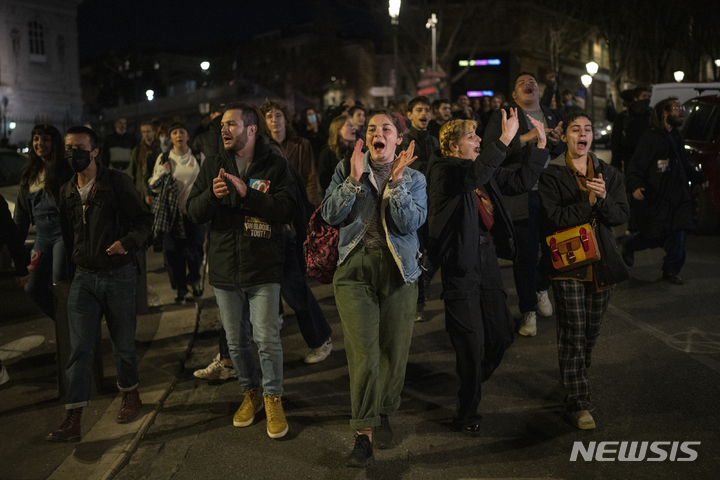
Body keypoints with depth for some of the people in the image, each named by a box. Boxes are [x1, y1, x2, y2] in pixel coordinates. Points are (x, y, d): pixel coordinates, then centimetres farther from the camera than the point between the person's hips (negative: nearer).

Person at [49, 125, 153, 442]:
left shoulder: (117, 182, -6)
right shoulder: (67, 192, 8)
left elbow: (144, 219, -7)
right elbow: (67, 234, 17)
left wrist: (128, 241, -25)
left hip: (118, 275, -3)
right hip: (83, 277, 3)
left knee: (123, 342, 11)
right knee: (79, 348, -3)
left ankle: (130, 395, 34)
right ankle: (73, 420, -2)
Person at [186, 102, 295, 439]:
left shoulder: (275, 166, -3)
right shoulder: (213, 166, 7)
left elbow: (286, 210, -15)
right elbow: (193, 213, 1)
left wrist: (247, 193, -26)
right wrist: (212, 195, -20)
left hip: (264, 268, -4)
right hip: (224, 268, 4)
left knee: (267, 339, -4)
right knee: (236, 341, 14)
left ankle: (273, 398, 16)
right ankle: (250, 393, 34)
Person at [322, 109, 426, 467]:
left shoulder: (414, 178, 7)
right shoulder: (347, 169, 7)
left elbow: (410, 223, -9)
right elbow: (330, 215, -5)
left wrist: (396, 180, -17)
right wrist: (355, 178, -14)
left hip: (399, 270, 1)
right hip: (356, 267, -1)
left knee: (394, 350, 7)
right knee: (363, 352, -9)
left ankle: (383, 414, 31)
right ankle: (363, 433, -1)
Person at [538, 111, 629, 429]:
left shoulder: (608, 174, 9)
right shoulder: (552, 175, -4)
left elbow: (621, 216, 1)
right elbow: (553, 217, -14)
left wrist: (604, 198, -18)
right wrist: (588, 202, -21)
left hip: (601, 262, 5)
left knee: (592, 331, 13)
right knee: (573, 334, -5)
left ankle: (577, 378, 38)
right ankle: (577, 403, 2)